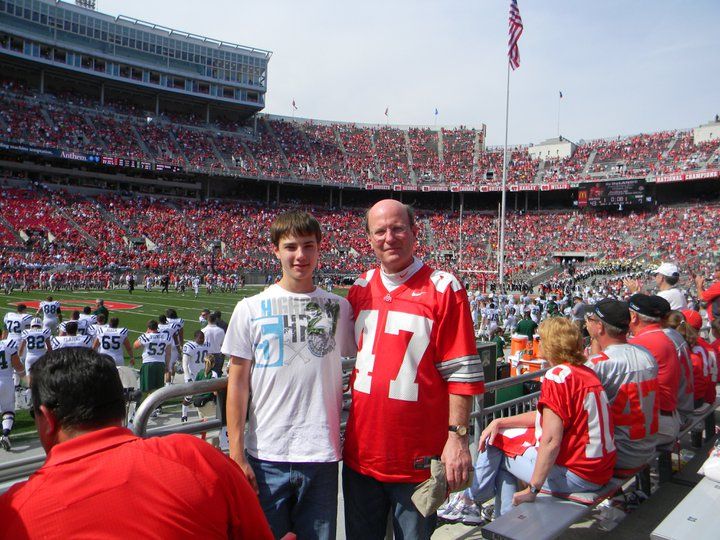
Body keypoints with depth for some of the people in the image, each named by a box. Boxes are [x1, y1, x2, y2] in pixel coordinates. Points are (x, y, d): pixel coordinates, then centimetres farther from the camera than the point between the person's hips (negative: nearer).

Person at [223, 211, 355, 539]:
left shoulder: (339, 308, 4)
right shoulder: (251, 309, 0)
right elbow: (238, 382, -1)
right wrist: (236, 452, -4)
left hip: (322, 455, 1)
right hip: (266, 455, -1)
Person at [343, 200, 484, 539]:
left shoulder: (443, 288, -9)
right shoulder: (360, 289, 7)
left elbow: (461, 372, -11)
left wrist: (457, 435, -15)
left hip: (418, 458, -5)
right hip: (361, 453, 5)